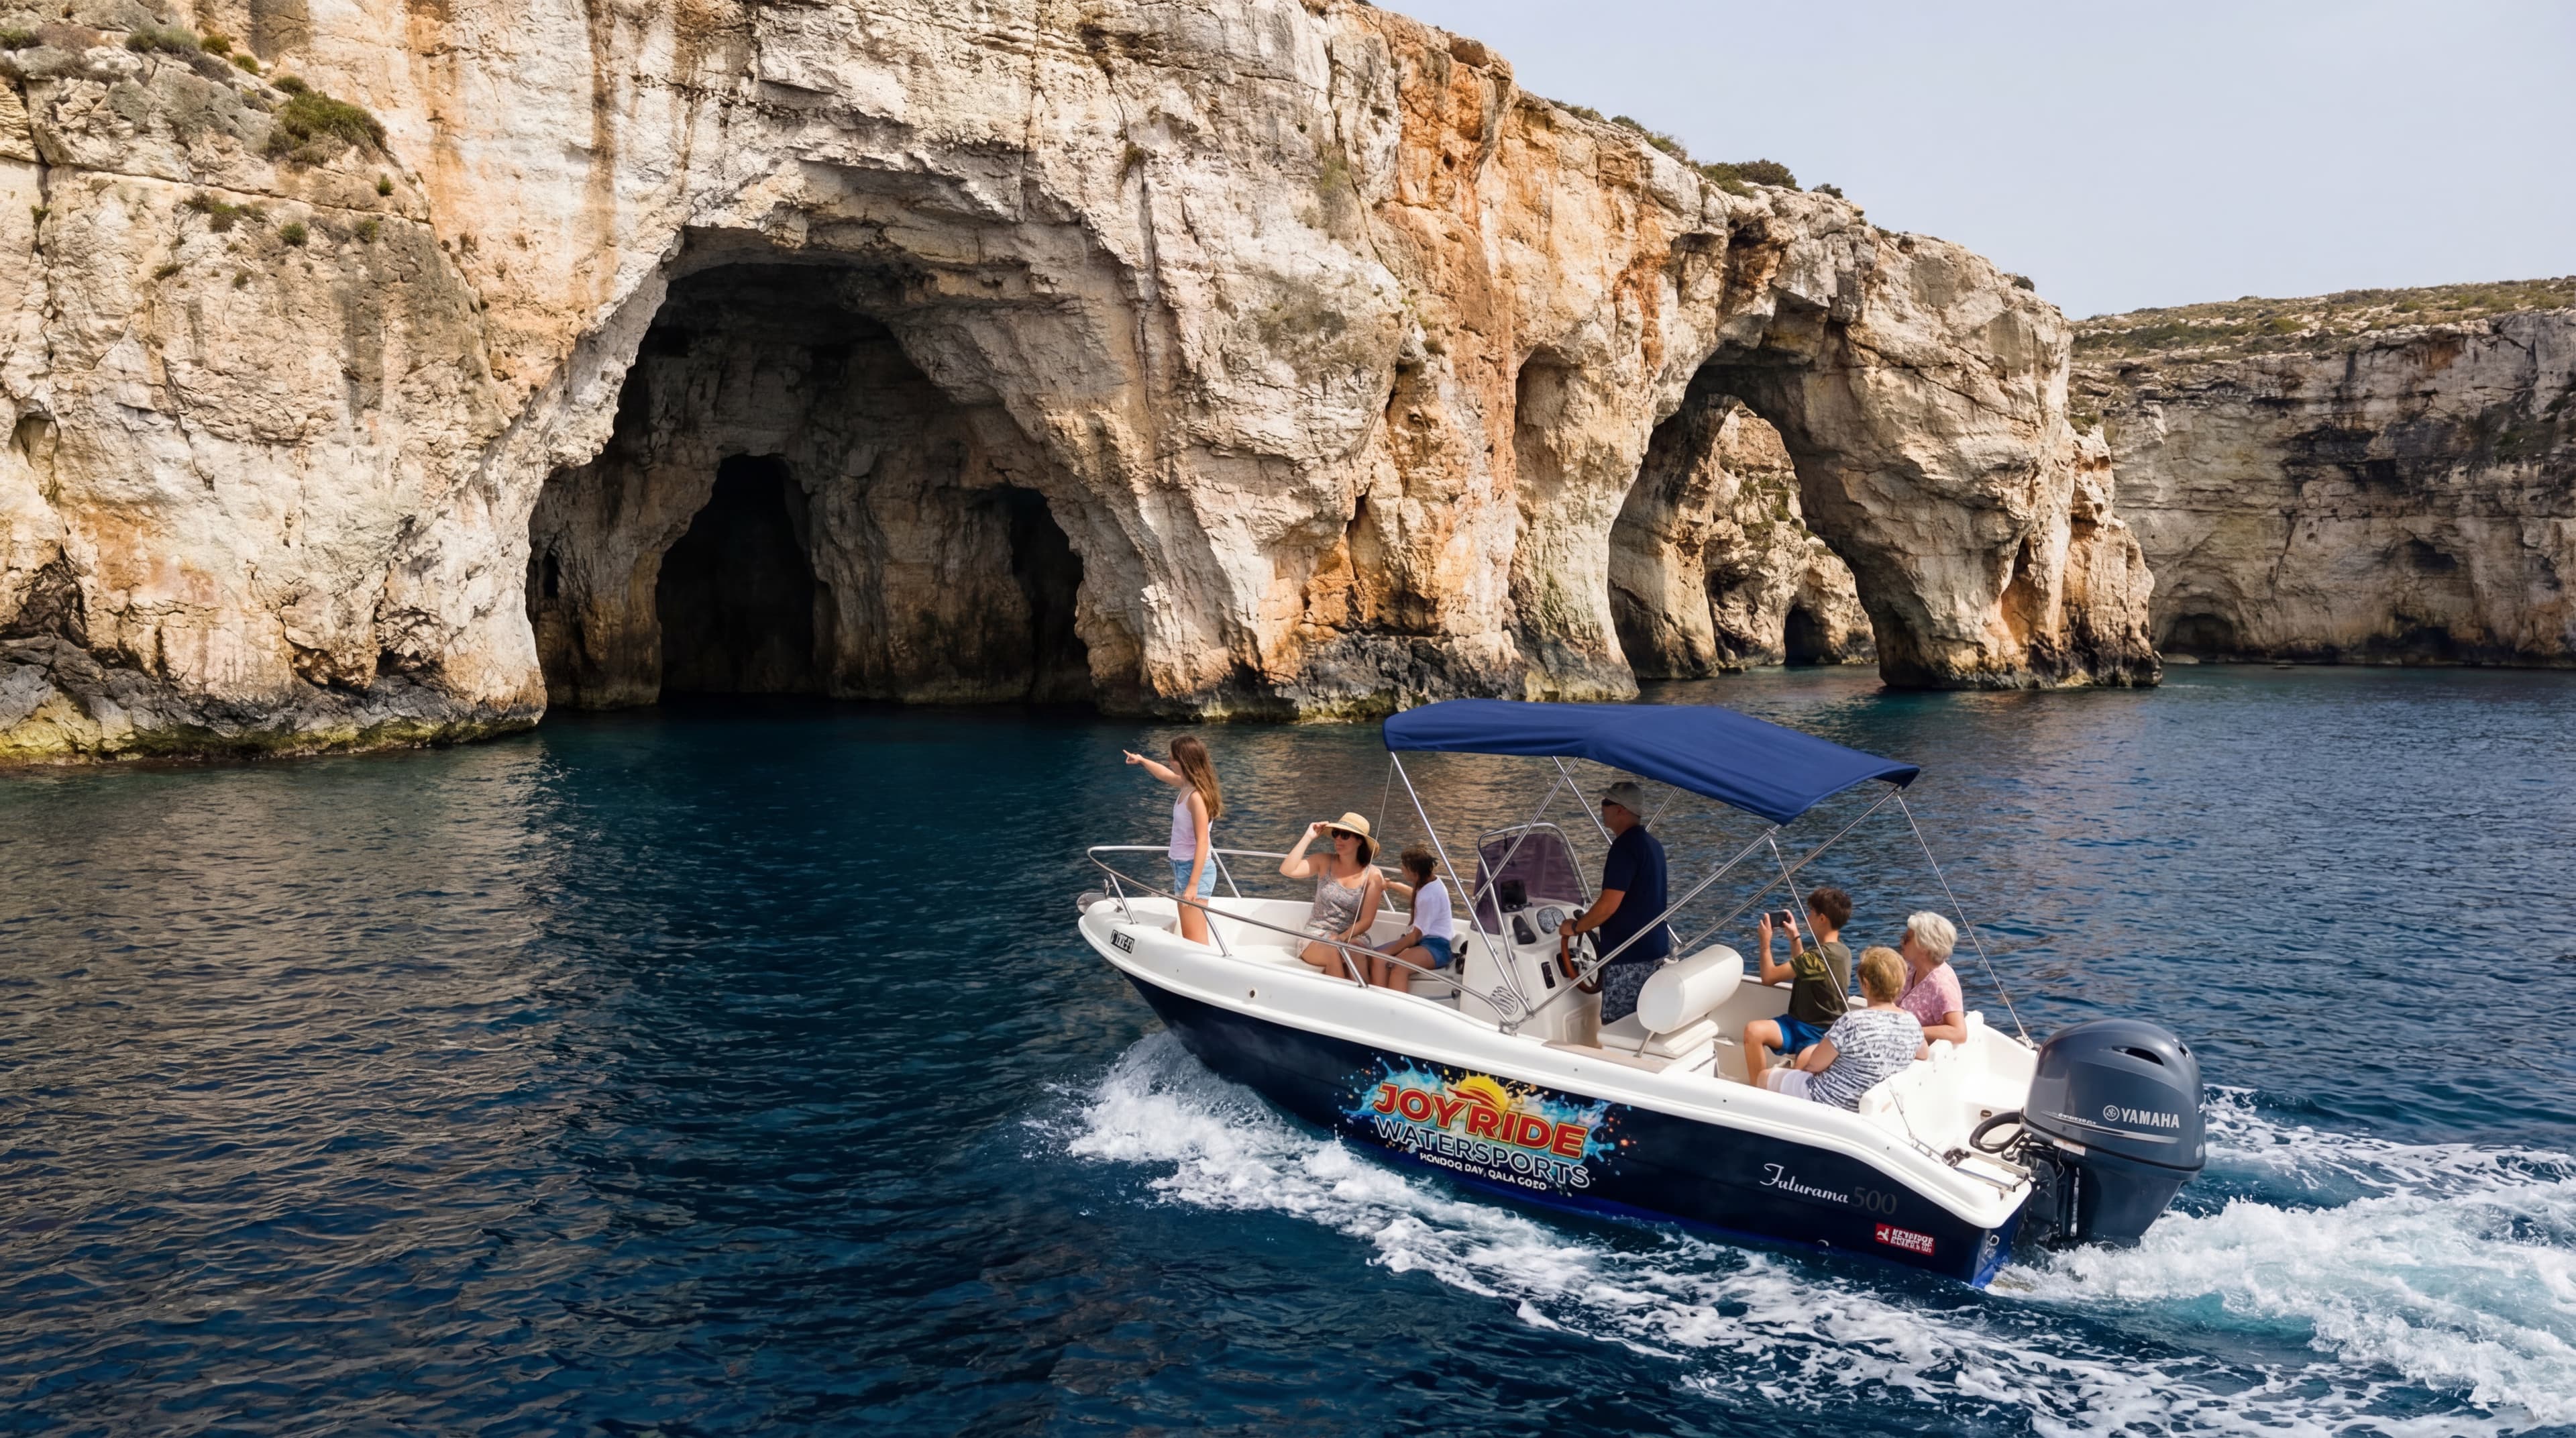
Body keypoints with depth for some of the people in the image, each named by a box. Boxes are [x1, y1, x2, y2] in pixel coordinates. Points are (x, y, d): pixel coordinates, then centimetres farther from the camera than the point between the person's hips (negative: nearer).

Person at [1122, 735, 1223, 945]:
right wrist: (1142, 760, 43)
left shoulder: (1196, 796, -21)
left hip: (1194, 869, -10)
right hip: (1182, 867, 10)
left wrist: (1193, 885, -27)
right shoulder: (1187, 786, 5)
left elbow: (1202, 842, -24)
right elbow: (1165, 775, 30)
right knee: (1189, 938, 13)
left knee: (1195, 940, -11)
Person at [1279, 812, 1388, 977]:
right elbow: (1287, 870, -14)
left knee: (1354, 950, -37)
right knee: (1333, 951, -35)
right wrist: (1308, 838, -10)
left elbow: (1366, 920, -3)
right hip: (1316, 938, 0)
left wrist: (1343, 937, -20)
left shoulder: (1372, 875, -1)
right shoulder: (1324, 863, 2)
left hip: (1353, 937, 0)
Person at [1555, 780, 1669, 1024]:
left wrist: (1575, 927, -8)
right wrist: (1590, 920, 22)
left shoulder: (1625, 846, -19)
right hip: (1655, 949, 10)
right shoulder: (1652, 844, 12)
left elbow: (1609, 905, -23)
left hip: (1630, 955, -10)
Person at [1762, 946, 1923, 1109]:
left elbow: (1813, 1066, -18)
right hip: (1869, 1102, 7)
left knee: (1765, 1077, 17)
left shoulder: (1852, 1022, -30)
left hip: (1832, 1102, -7)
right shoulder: (1913, 1023, -11)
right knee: (1810, 1050, 29)